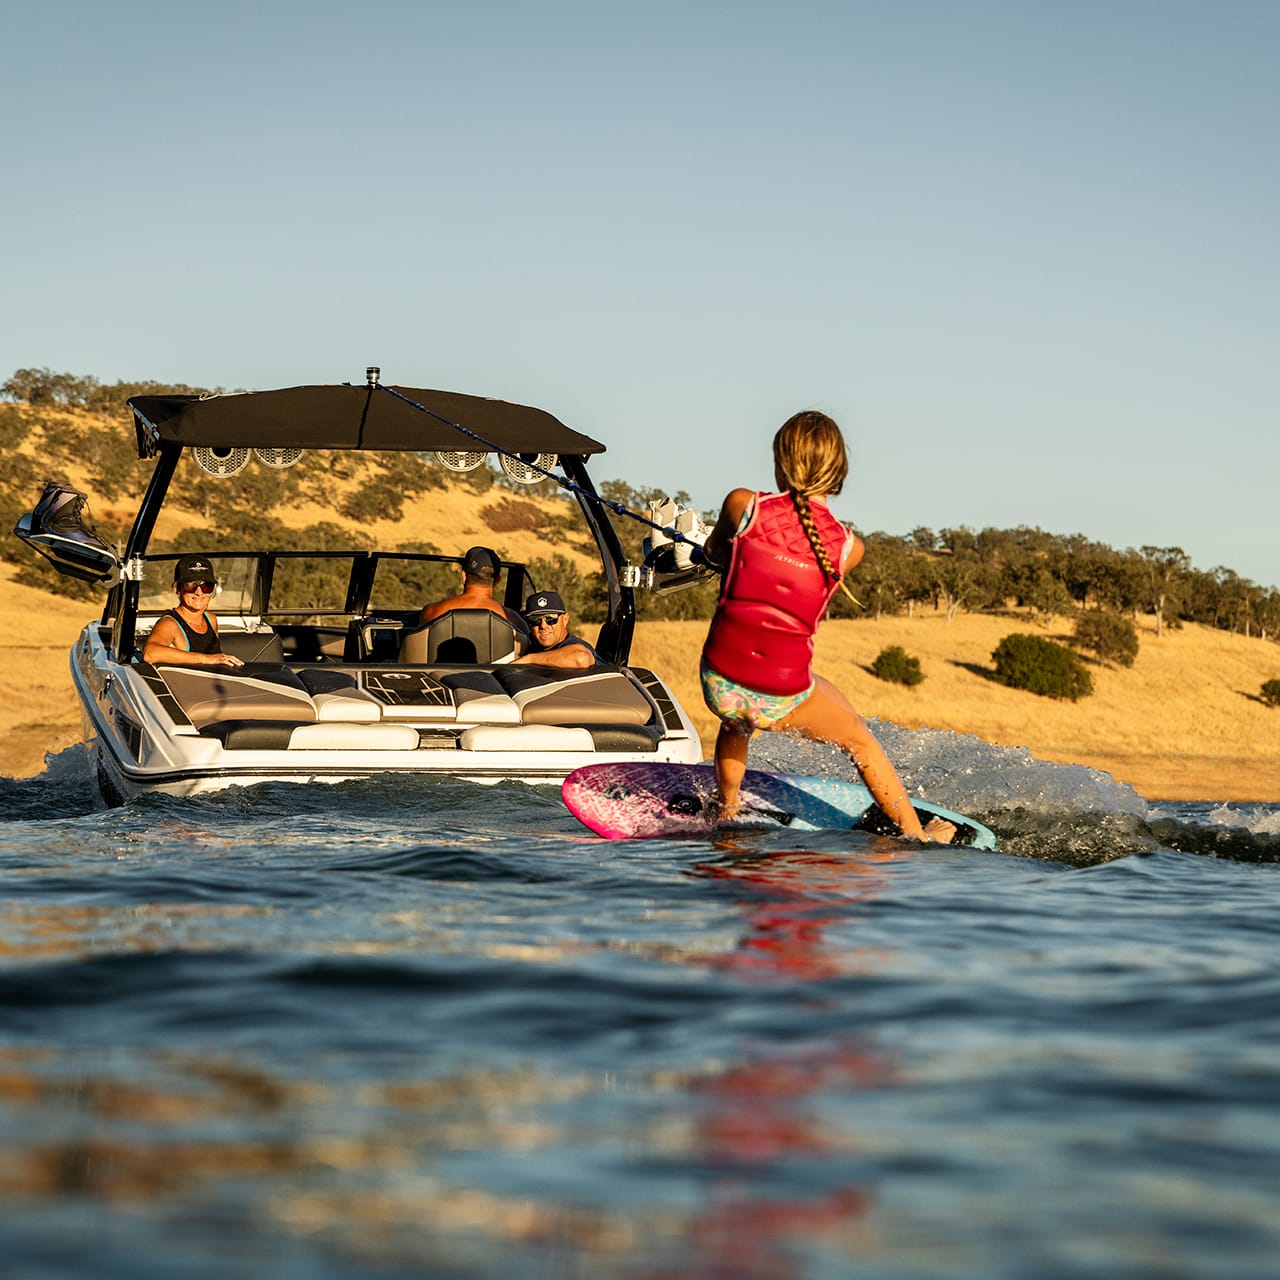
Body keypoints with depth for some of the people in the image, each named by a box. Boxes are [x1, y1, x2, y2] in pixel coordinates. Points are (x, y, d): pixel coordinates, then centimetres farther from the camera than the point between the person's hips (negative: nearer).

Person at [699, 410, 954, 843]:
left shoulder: (743, 505, -7)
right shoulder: (848, 546, -5)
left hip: (719, 683, 1)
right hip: (783, 698, -1)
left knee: (736, 721, 39)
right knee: (860, 740, 27)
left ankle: (727, 814, 54)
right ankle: (916, 836, 39)